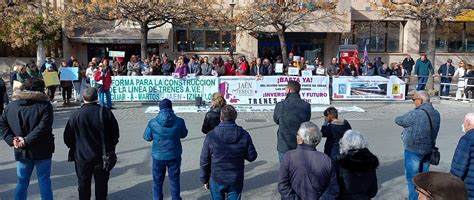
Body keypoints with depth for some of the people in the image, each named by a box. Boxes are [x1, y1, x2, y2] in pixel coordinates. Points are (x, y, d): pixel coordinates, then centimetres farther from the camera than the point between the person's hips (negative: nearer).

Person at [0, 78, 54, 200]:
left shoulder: (10, 106, 4)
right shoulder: (45, 105, -12)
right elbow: (43, 127, -22)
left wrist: (12, 140, -5)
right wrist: (27, 140, -18)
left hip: (21, 152, 4)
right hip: (42, 151, -4)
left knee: (22, 182, 16)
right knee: (44, 181, 7)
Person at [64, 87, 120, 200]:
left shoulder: (76, 115, -13)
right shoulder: (106, 112, -9)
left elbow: (68, 137, -5)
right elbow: (115, 132, -1)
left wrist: (73, 148, 13)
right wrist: (110, 147, 14)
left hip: (82, 157, -1)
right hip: (102, 156, 1)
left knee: (83, 183, 16)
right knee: (101, 183, 15)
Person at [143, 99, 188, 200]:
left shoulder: (153, 122, -14)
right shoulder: (179, 121, -12)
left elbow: (147, 137, -1)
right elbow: (183, 134, 4)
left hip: (158, 157, 0)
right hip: (174, 156, 0)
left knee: (158, 181, 17)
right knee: (174, 180, 17)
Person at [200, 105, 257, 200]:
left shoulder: (211, 136, -13)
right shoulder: (244, 135, -10)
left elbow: (204, 161, -7)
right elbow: (252, 156, -4)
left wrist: (204, 179, 5)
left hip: (217, 180, -1)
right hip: (236, 181, 1)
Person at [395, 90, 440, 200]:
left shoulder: (415, 114, -23)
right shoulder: (436, 113, 0)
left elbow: (398, 120, -10)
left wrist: (398, 118, 11)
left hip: (414, 150, -7)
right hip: (428, 149, 7)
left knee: (412, 177, 6)